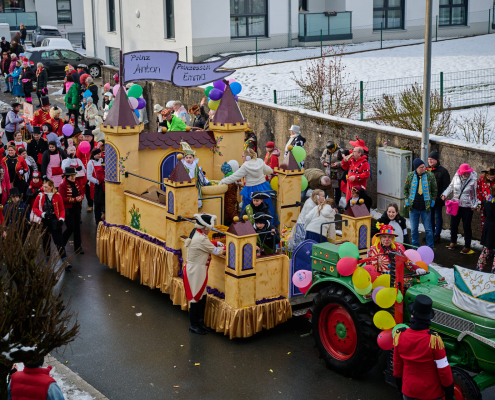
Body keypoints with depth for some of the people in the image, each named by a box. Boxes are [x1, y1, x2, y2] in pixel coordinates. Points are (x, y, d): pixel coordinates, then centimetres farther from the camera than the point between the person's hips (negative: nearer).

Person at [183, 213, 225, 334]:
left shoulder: (196, 233, 6)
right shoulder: (201, 239, -24)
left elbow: (208, 244, 21)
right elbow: (216, 251, -13)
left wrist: (218, 243, 7)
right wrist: (225, 248, 3)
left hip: (197, 269, 10)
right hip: (196, 270, -10)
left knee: (202, 297, 16)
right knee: (196, 298, 1)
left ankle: (200, 323, 26)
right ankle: (193, 325, 13)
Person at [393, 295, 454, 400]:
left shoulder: (399, 336, -15)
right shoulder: (434, 340, -26)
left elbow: (397, 364, -1)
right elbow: (443, 369, -17)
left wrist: (399, 384, 14)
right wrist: (449, 391, -3)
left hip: (408, 391, 3)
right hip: (431, 391, -3)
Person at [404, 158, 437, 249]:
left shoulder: (430, 176, -4)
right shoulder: (410, 176, -1)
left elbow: (435, 190, 5)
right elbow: (405, 189, 10)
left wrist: (432, 202, 0)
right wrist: (407, 201, 3)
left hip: (426, 207, -1)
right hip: (413, 207, 2)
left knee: (428, 229, 4)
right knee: (413, 229, 9)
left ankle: (430, 248, 15)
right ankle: (415, 247, 22)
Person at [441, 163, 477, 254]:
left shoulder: (473, 179, -10)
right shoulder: (456, 177, -1)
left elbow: (476, 193, -5)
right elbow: (451, 187, 12)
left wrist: (475, 205, -11)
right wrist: (445, 194, -4)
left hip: (467, 207, -4)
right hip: (455, 205, 4)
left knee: (466, 227, 2)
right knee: (453, 224, 13)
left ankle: (467, 246, 14)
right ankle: (453, 242, 34)